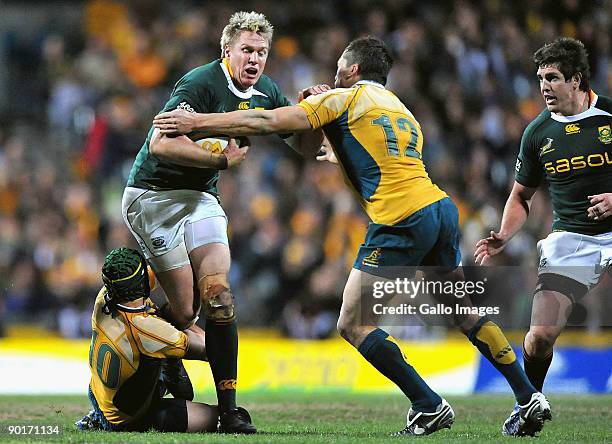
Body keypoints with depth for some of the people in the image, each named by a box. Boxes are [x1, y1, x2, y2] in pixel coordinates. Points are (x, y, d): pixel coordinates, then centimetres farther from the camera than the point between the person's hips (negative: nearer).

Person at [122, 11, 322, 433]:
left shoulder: (267, 92, 4)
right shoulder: (201, 84, -20)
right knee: (185, 309, -10)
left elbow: (303, 143, 12)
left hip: (200, 196, 7)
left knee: (218, 296, -10)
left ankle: (228, 410, -9)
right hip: (153, 195, -7)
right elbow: (161, 144, -29)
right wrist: (222, 159, -28)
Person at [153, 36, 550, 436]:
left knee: (353, 325, -1)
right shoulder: (403, 111, 27)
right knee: (465, 312, 20)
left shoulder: (346, 98, 5)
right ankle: (530, 397, 17)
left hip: (402, 221, -8)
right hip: (441, 208, 8)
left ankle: (429, 406, -4)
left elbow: (269, 122, -1)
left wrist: (196, 122, 2)